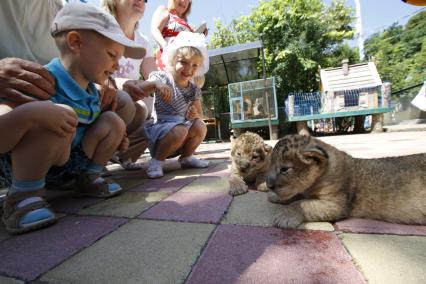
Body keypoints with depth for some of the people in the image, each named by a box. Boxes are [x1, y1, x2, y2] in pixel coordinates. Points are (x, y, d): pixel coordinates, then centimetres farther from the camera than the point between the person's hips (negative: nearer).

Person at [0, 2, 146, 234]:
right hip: (19, 165, -7)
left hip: (66, 164, 7)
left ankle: (88, 177, 5)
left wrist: (112, 140, 3)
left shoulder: (91, 91, 2)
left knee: (112, 121, -4)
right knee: (56, 119, -33)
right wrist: (30, 113, -45)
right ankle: (23, 195, -17)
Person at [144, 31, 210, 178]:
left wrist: (195, 115, -16)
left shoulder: (194, 89, 5)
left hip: (181, 125, 6)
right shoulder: (162, 78, -12)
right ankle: (156, 161, -9)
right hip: (156, 127, -6)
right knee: (180, 130, -32)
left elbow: (200, 115, 8)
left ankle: (186, 157, 8)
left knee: (200, 126, -14)